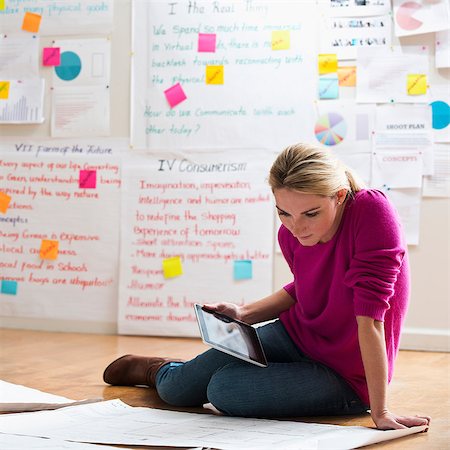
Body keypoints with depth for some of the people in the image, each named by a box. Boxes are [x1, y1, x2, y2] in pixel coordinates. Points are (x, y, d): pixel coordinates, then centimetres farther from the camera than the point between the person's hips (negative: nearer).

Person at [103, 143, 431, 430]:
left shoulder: (372, 211, -30)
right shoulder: (292, 235, -12)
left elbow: (370, 313, -34)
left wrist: (380, 412, -32)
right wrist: (244, 313, -6)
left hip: (347, 376, -5)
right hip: (295, 335, 5)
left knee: (223, 389, -20)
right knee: (176, 390, 4)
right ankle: (155, 369, 42)